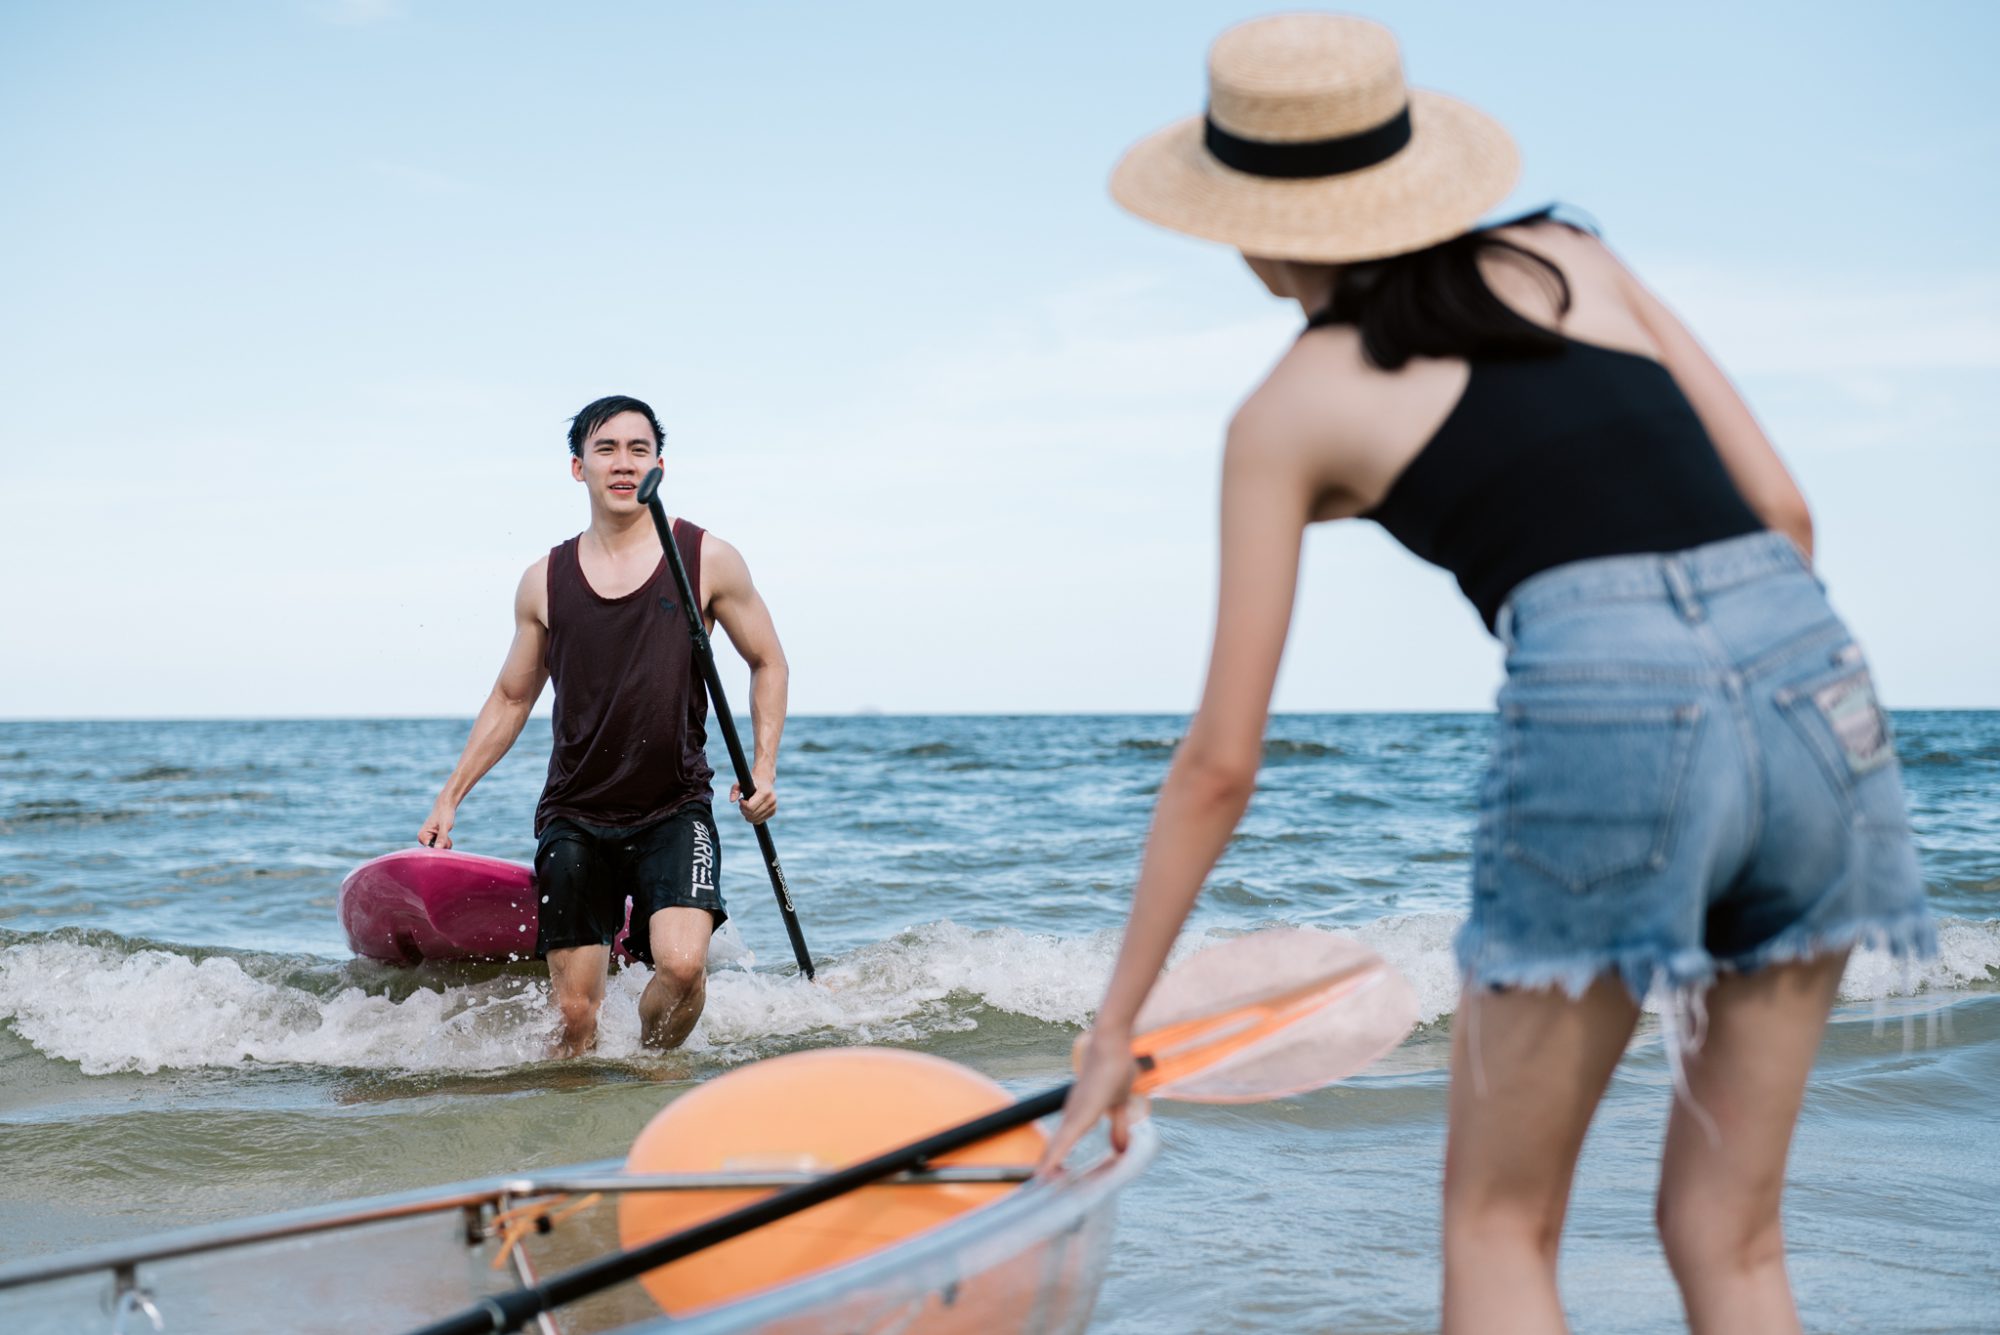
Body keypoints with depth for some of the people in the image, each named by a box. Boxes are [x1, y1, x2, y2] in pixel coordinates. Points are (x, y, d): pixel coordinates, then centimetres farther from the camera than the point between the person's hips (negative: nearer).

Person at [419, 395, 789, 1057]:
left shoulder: (707, 560, 0)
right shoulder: (545, 580, 5)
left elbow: (768, 664, 10)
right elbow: (510, 698, 16)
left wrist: (763, 768, -2)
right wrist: (449, 798, 13)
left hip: (675, 811, -1)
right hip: (574, 820, 2)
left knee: (682, 966, -22)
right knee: (574, 1013, -2)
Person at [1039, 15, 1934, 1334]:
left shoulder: (1290, 411, 11)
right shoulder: (1574, 254, 22)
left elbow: (1221, 762, 11)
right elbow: (1783, 509, 16)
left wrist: (1116, 1024, 19)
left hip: (1604, 717, -5)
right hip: (1815, 685, 5)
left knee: (1497, 1225, 13)